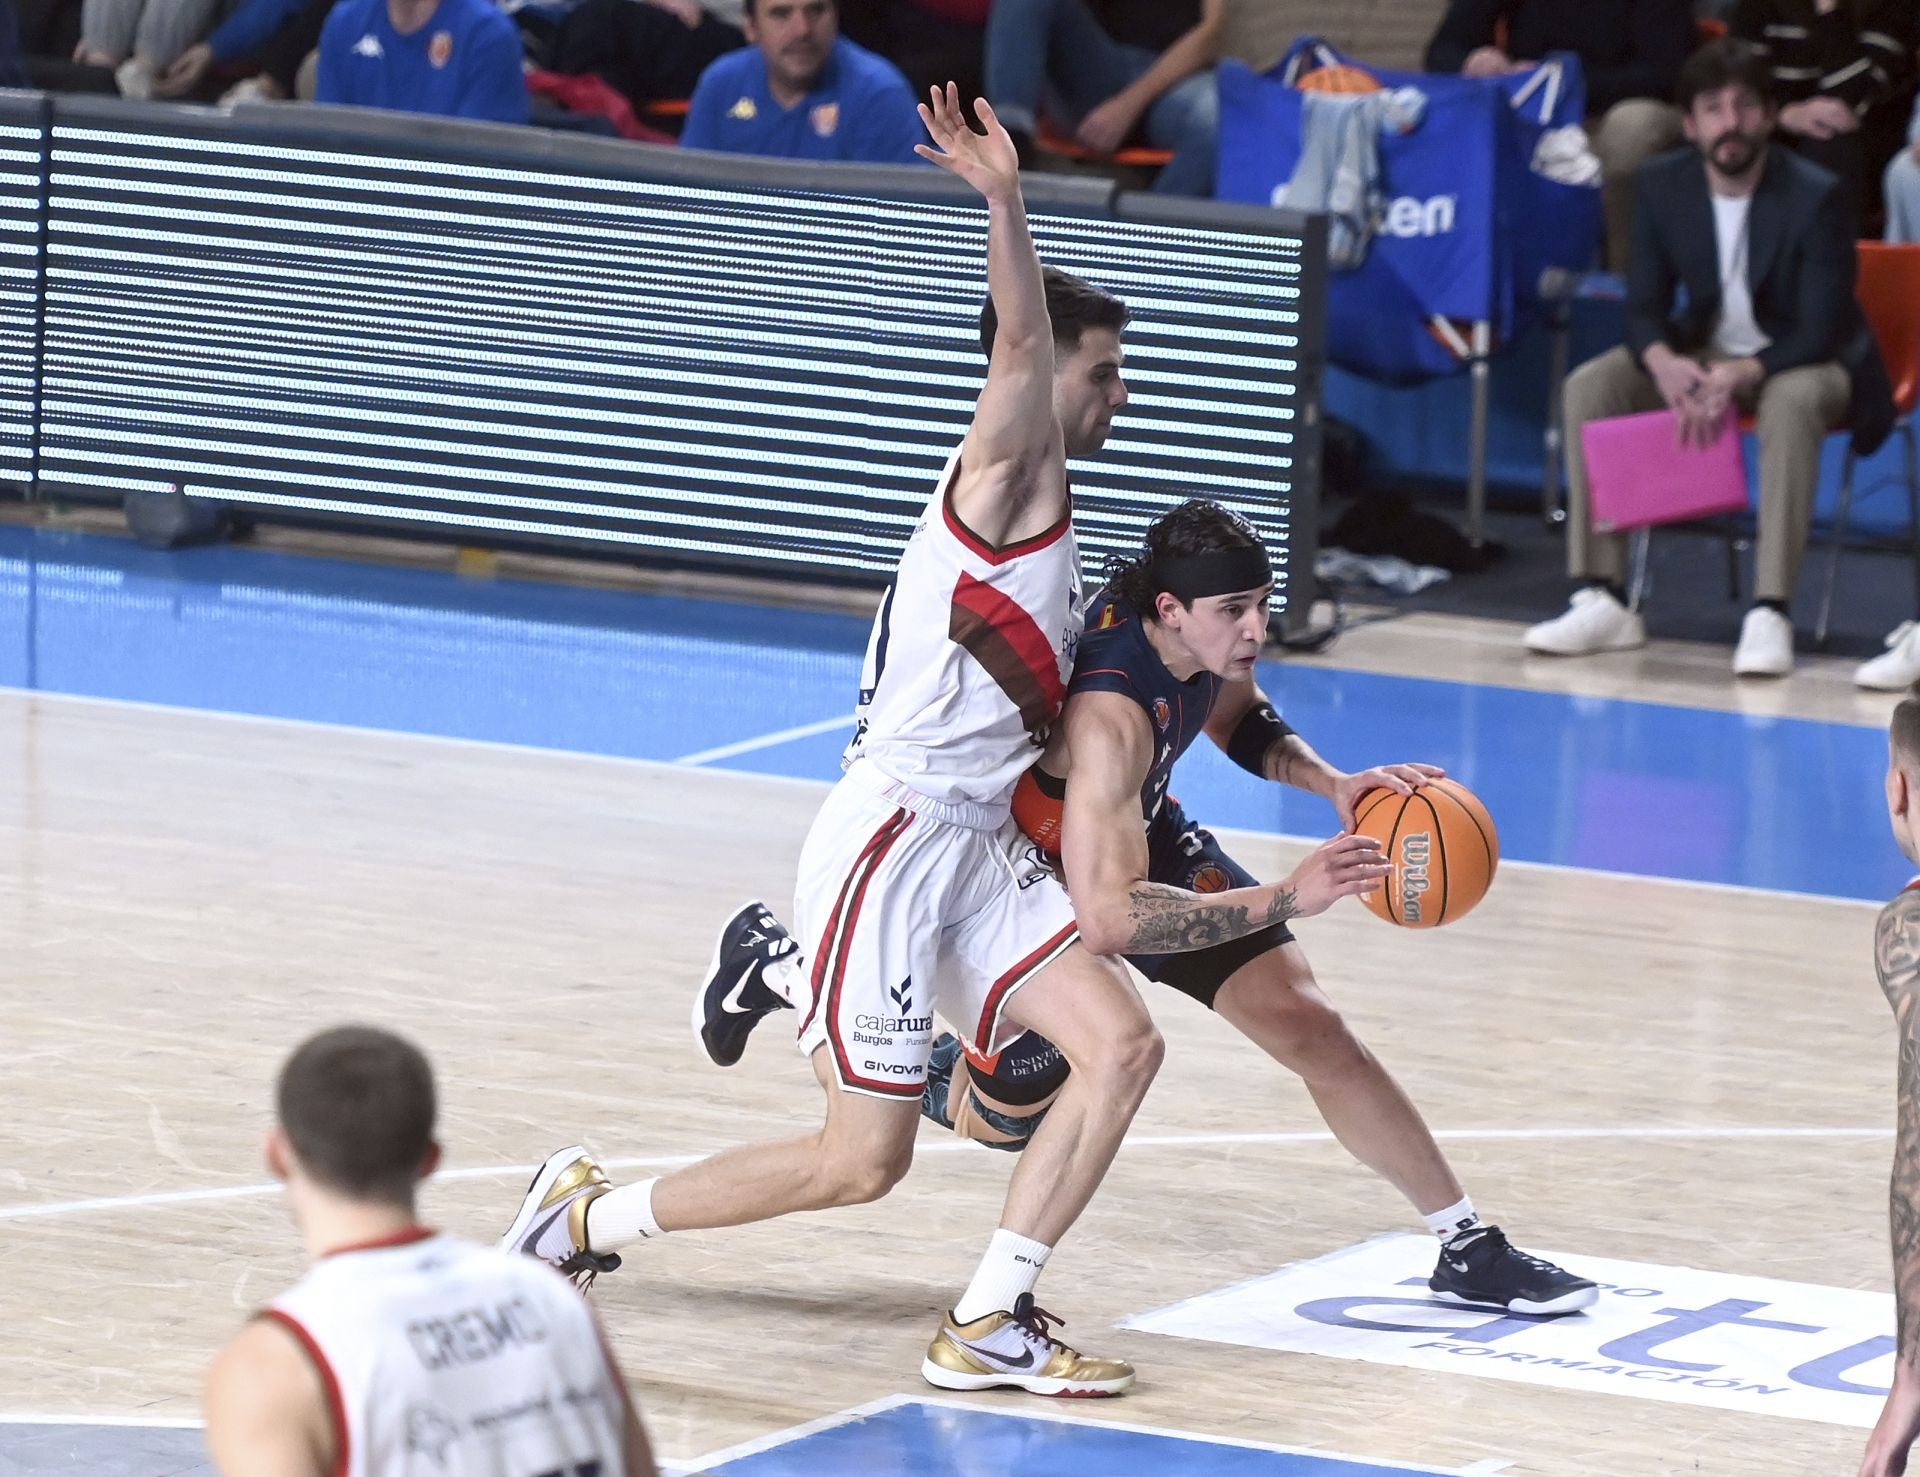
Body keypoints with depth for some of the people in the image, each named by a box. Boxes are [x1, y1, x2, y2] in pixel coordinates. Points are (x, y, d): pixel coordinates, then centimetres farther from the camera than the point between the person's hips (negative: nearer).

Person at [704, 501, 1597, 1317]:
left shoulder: (1203, 639, -19)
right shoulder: (1109, 713, -44)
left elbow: (1239, 719, 8)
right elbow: (1107, 918, -49)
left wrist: (1328, 783, -12)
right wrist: (1284, 897, -53)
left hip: (1139, 837, 6)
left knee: (1310, 1028, -6)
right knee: (1003, 1111, 12)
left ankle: (1468, 1249, 1)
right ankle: (778, 968, 32)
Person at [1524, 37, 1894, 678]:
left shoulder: (1815, 197, -19)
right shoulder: (1663, 186, -5)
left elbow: (1822, 332, -22)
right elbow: (1645, 306, -3)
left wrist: (1739, 376, -38)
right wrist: (1664, 364, -28)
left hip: (1803, 360, -5)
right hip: (1703, 352, 5)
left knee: (1791, 402, -40)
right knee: (1590, 385, -19)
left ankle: (1769, 614, -43)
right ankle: (1602, 602, -21)